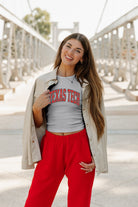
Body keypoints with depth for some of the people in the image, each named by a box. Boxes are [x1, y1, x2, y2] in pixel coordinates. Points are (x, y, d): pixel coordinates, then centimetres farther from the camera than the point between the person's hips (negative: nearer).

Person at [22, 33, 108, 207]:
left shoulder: (88, 84, 5)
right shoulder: (42, 81, 8)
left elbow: (97, 122, 6)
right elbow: (37, 123, 11)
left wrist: (96, 157, -1)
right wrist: (37, 108, -9)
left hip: (79, 147, 0)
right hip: (51, 146, 1)